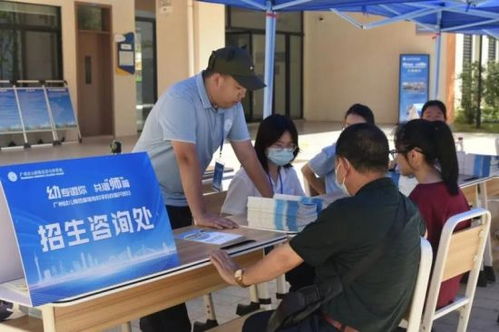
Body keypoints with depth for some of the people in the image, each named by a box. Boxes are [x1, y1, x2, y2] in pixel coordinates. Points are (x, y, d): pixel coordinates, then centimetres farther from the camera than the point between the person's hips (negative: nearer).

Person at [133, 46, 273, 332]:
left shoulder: (232, 105, 0)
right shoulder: (180, 99, -25)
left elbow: (247, 153, 4)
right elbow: (188, 158, -32)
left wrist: (271, 199, 1)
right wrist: (200, 215, -35)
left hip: (182, 199, 7)